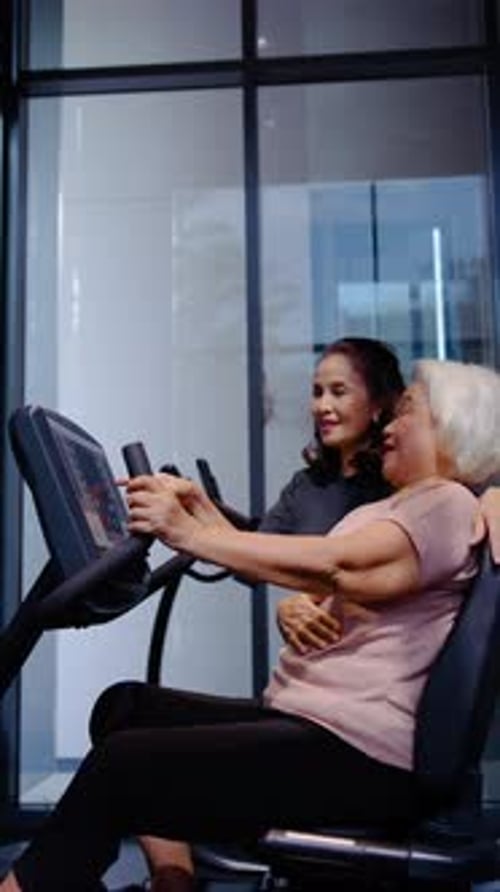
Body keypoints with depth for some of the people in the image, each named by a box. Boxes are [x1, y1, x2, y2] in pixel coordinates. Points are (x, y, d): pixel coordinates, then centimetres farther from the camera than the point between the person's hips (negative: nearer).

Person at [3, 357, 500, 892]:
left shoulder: (448, 504, -7)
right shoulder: (385, 511, 23)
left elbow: (335, 565, -24)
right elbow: (283, 568, 17)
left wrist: (190, 534, -20)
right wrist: (201, 508, 7)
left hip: (359, 754, -10)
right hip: (302, 718, 10)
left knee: (118, 762, -18)